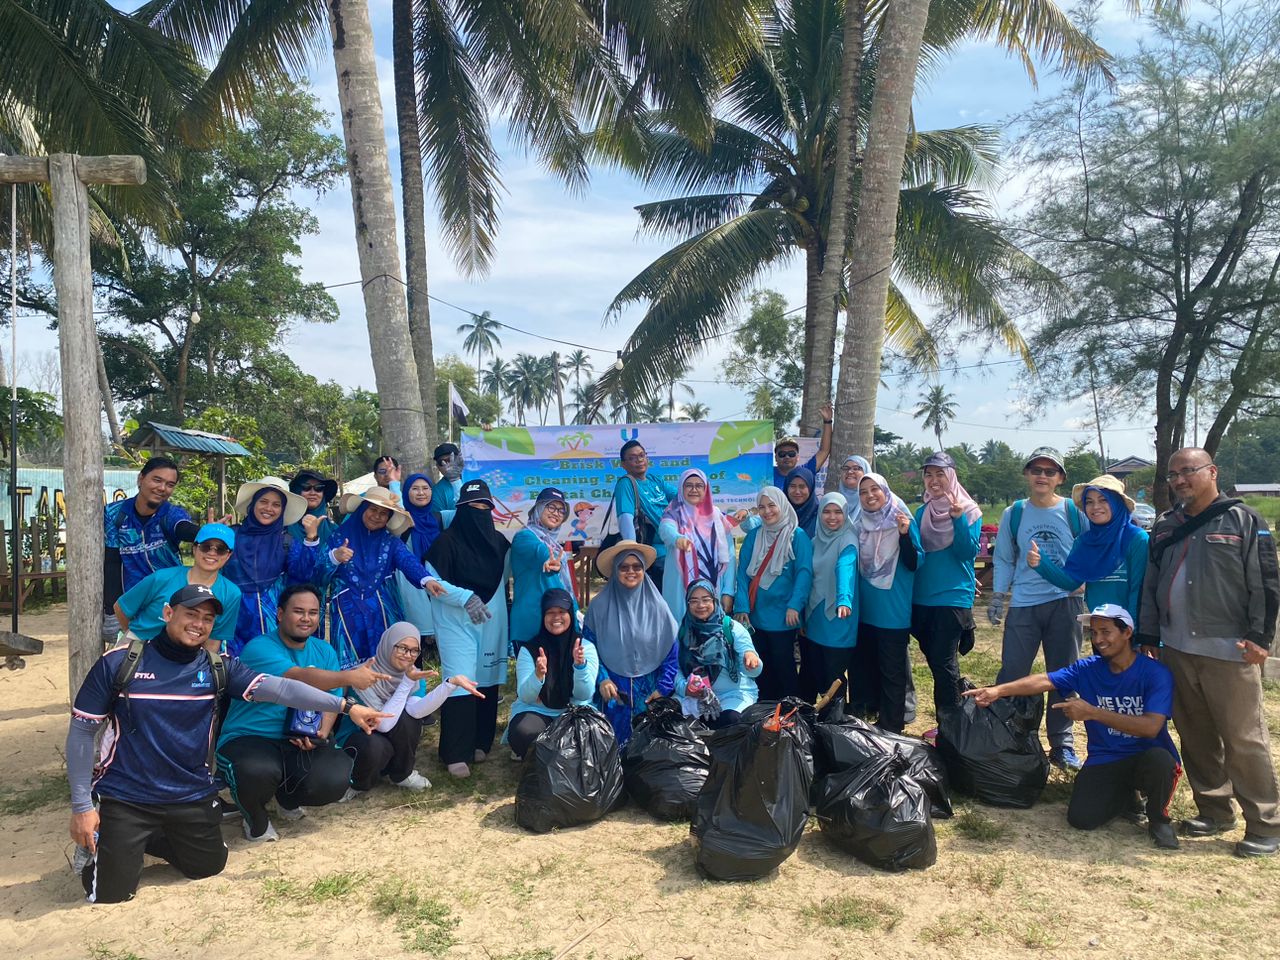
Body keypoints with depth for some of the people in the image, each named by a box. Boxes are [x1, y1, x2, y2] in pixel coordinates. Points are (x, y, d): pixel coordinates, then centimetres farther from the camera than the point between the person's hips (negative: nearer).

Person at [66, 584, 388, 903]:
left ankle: (150, 839, 38)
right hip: (124, 797, -3)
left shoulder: (218, 668, -5)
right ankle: (96, 842, 30)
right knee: (111, 895, -1)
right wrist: (81, 806, -9)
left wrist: (344, 705, -24)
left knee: (208, 867, 15)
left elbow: (280, 688, -15)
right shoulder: (118, 662, -11)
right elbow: (82, 731, -6)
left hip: (192, 796, 3)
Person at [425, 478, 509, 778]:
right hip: (456, 622, -4)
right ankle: (455, 754, -2)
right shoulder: (447, 541, -7)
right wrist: (466, 597, -19)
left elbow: (508, 573, 19)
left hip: (492, 621, 5)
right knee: (461, 684, -9)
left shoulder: (498, 541, 7)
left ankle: (480, 743, 20)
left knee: (487, 681, 6)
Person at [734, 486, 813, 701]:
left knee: (783, 665, 4)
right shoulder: (753, 536, 8)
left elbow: (804, 572, -12)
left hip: (782, 616, -4)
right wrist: (742, 607, -9)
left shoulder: (797, 536, -4)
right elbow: (743, 572, 3)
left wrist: (794, 606, -22)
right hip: (756, 615, 4)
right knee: (760, 667, 13)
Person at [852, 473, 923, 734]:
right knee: (863, 667, 15)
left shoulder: (903, 521, -8)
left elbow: (915, 564, -15)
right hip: (864, 610, 6)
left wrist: (905, 535, -28)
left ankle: (891, 728, 9)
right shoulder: (860, 524, 6)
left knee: (892, 671, 1)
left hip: (894, 611, -6)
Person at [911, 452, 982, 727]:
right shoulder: (923, 512, 11)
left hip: (953, 597, -6)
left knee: (943, 662, -7)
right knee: (934, 661, 12)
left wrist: (958, 519, -25)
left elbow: (969, 553, -13)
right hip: (922, 598, 6)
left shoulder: (968, 511, -4)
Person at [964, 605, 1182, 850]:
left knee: (1159, 760, -37)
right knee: (1081, 818, -16)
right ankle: (1128, 795, 19)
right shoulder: (1088, 669, -1)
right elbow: (1045, 680, -13)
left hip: (1146, 756, -3)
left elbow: (1151, 727, -24)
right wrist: (998, 690, -28)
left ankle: (1158, 818, -2)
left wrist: (1092, 712, -30)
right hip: (1105, 760, 3)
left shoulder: (1155, 673, -12)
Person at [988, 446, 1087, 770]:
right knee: (1011, 675, 1)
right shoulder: (1013, 514, 3)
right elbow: (1004, 559, 9)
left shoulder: (1075, 512, -1)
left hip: (1065, 603, 0)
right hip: (1023, 605, 0)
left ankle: (1062, 745, 21)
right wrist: (997, 597, 4)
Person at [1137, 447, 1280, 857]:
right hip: (1177, 651, 6)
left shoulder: (1244, 521, -2)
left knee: (1244, 739, -2)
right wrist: (1149, 635, 12)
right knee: (1196, 737, 12)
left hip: (1230, 653, -5)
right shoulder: (1165, 527, 13)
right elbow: (1150, 586, 16)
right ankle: (1214, 811, 25)